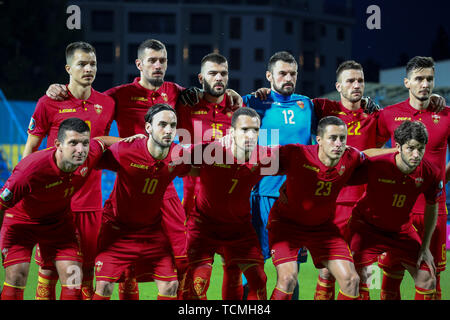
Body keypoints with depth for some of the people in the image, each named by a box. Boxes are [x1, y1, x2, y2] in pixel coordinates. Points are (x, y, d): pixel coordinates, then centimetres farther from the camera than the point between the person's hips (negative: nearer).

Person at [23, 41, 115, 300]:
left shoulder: (106, 104, 8)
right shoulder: (50, 102, -1)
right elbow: (31, 148, 3)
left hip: (91, 199, 3)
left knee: (87, 266, 4)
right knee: (49, 265, -1)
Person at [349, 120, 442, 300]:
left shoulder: (431, 174, -18)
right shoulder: (375, 165, -30)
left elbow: (432, 207, 0)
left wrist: (425, 247, 1)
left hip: (401, 229, 4)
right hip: (367, 224, -4)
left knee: (428, 279, 0)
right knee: (359, 275, -22)